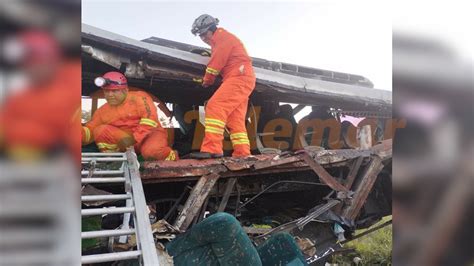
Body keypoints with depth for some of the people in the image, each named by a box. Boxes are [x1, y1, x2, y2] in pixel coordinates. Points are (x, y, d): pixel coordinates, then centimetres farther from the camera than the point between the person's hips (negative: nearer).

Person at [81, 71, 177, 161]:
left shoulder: (139, 97, -9)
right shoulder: (103, 111, 7)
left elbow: (150, 120, -20)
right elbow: (90, 130, 3)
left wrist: (134, 138, -24)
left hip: (150, 134, -4)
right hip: (127, 141, 4)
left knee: (151, 151, -38)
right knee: (100, 130, -16)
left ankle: (172, 157, -6)